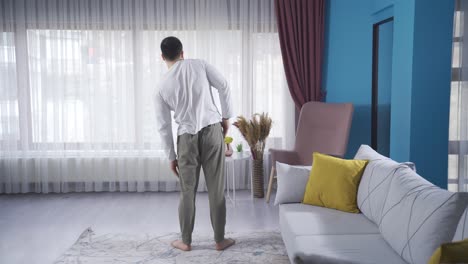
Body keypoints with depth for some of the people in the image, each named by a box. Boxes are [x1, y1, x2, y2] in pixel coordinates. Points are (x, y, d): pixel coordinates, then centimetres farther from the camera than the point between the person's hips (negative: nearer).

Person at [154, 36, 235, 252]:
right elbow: (224, 87, -5)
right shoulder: (200, 65, 2)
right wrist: (226, 117, 6)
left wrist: (171, 156, 12)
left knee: (187, 192, 12)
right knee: (216, 189, 6)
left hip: (187, 137, 0)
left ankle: (185, 241, 21)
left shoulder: (162, 88, 3)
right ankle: (220, 240, 15)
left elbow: (164, 127, 4)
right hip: (212, 130, 0)